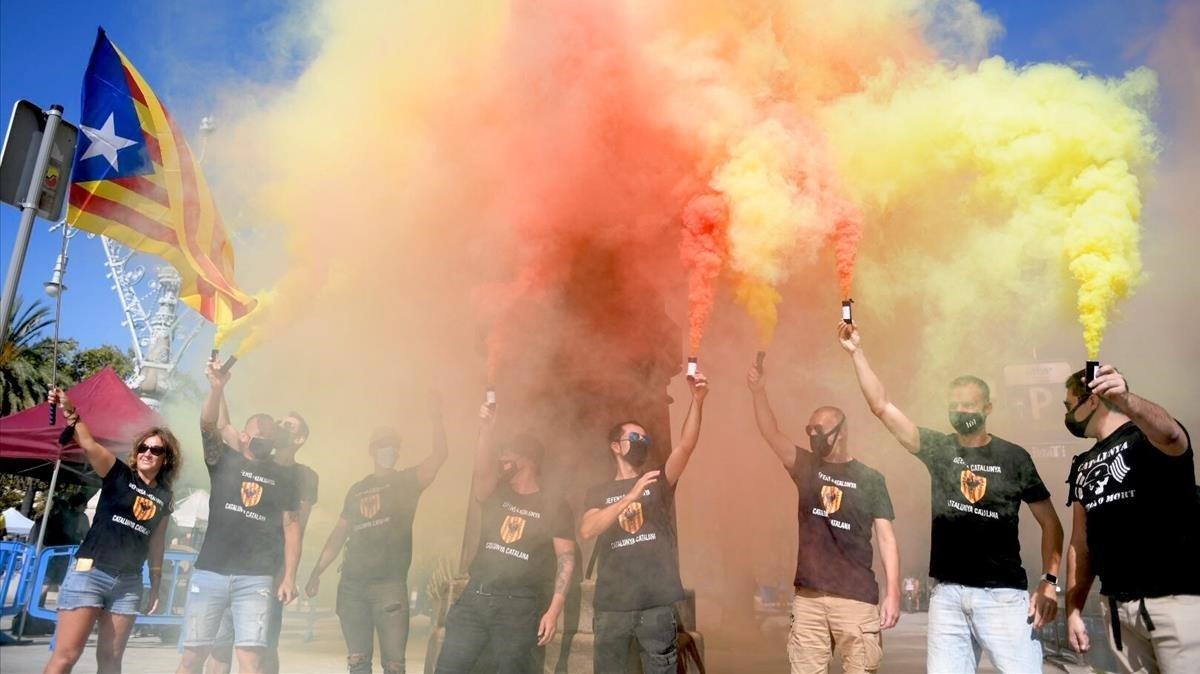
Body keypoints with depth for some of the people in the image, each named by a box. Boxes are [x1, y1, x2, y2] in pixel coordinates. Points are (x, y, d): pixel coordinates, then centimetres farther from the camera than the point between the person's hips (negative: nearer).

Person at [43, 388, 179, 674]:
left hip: (129, 583, 4)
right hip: (89, 573, -4)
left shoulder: (164, 497, 10)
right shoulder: (119, 474, 0)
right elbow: (89, 445, -17)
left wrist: (156, 586, 15)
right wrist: (70, 412, -32)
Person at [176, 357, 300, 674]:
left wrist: (289, 577, 0)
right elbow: (207, 426, -11)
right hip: (209, 573, 0)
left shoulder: (283, 477, 11)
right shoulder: (225, 460, 7)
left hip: (256, 579, 0)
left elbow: (291, 526, 9)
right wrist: (217, 388, -29)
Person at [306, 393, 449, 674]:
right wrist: (316, 572, 12)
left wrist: (436, 418, -20)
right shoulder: (357, 490, 16)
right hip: (351, 585, 4)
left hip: (390, 585, -3)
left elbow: (439, 456, -10)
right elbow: (339, 533, 18)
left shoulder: (406, 481, 6)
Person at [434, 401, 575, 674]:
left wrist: (553, 610, -12)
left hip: (519, 606, -3)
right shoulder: (495, 495, 11)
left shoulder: (554, 507, 1)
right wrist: (486, 429, -25)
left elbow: (566, 559, -4)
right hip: (475, 597, 3)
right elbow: (482, 471, -11)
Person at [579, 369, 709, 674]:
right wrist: (631, 496, -18)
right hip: (612, 606, 0)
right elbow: (587, 531, -10)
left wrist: (697, 400, -22)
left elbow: (686, 446, -8)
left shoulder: (659, 481, 9)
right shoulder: (599, 492, 10)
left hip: (657, 603, 0)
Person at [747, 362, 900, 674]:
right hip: (808, 596, 3)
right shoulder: (807, 468, 7)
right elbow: (771, 434, -7)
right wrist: (758, 390, -22)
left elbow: (886, 538, -1)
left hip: (857, 597, -2)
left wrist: (893, 592, -10)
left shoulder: (870, 479, 1)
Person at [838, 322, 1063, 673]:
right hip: (948, 594, 2)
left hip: (1003, 595, -2)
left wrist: (1049, 582, -5)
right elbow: (882, 406, 0)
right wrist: (857, 352, -5)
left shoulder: (1013, 457, 2)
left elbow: (1051, 522, 6)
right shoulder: (937, 448, 6)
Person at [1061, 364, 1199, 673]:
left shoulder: (1147, 437, -5)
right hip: (1117, 606, 6)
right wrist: (1073, 610, 10)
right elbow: (1081, 543, 16)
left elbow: (1169, 434, -32)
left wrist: (1125, 400, -51)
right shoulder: (1082, 466, 15)